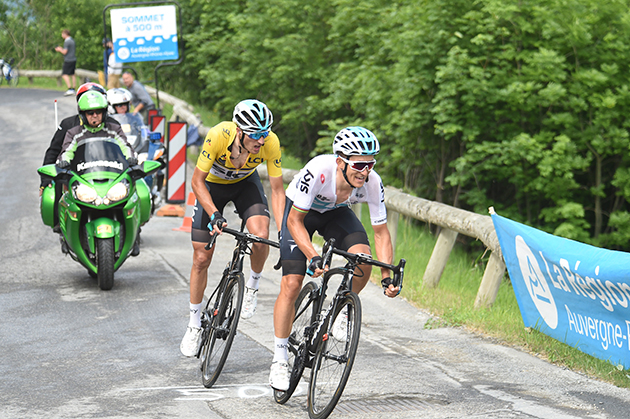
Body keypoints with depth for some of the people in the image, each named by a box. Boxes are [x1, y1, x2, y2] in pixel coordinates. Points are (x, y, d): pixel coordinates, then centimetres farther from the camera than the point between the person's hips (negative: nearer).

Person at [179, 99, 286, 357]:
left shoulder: (271, 143, -31)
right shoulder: (219, 136, -37)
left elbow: (277, 190, -21)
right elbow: (197, 181, -26)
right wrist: (215, 215, -37)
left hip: (245, 183, 1)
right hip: (212, 184, -1)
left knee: (261, 236, -28)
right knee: (201, 258, -2)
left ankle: (252, 286, 2)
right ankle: (195, 323, 18)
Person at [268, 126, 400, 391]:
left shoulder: (372, 183, -30)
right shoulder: (318, 171, -39)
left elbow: (380, 231, -17)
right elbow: (294, 221, -30)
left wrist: (388, 275, -25)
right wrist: (314, 257, -41)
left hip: (336, 212, 3)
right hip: (300, 212, -3)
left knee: (363, 258, -25)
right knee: (292, 284, -13)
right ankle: (279, 360, -1)